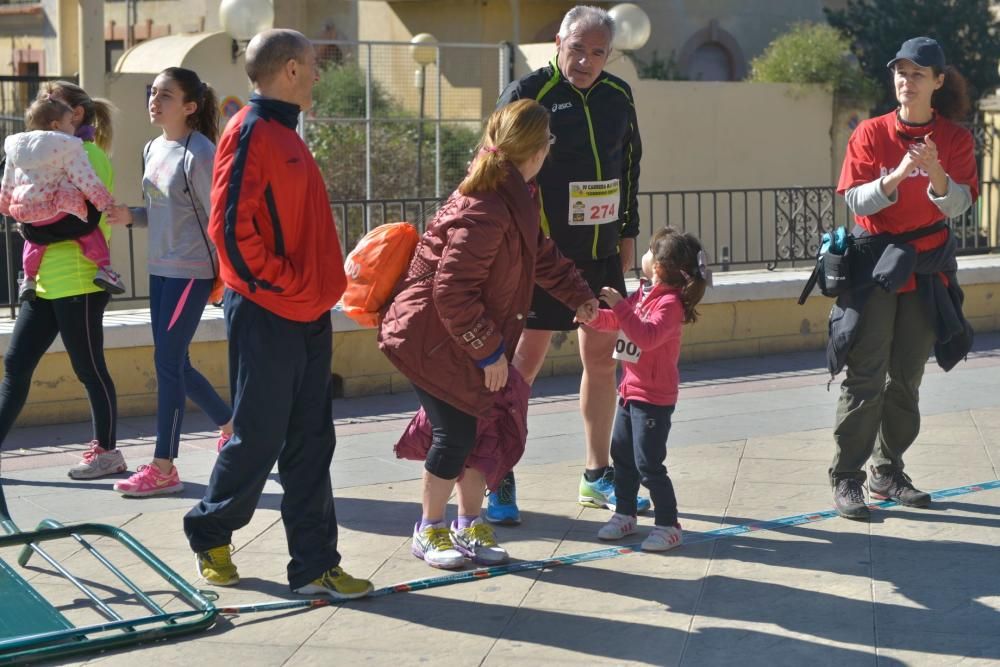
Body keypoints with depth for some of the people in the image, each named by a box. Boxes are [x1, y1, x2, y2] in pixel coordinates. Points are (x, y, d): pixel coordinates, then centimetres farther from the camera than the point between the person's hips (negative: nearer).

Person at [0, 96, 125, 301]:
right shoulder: (68, 147, -8)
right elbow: (87, 180, -12)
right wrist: (106, 202, -7)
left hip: (27, 211, 6)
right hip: (60, 210, -6)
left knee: (34, 240, 31)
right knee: (89, 231, 9)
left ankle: (29, 279, 30)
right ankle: (103, 267, -6)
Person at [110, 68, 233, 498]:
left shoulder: (199, 154, -14)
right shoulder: (152, 150, 10)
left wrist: (223, 275, -13)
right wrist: (129, 216, -2)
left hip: (191, 272, -8)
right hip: (160, 269, 8)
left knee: (168, 363, -7)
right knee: (174, 364, 13)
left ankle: (163, 468, 1)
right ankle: (231, 424, 34)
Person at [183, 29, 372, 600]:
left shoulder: (286, 136, 16)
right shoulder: (251, 133, -13)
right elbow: (230, 226, -21)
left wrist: (320, 285, 13)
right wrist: (279, 284, -16)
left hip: (308, 316, 9)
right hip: (266, 317, -9)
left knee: (309, 444, 7)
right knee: (259, 439, 2)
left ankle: (315, 564, 11)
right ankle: (209, 536, 23)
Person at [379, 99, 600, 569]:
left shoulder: (517, 197, 5)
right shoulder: (485, 213, -28)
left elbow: (539, 254, 23)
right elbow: (452, 294, -27)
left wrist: (578, 296, 21)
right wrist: (489, 350, -20)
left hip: (467, 336, 10)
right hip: (431, 339, -10)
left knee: (481, 428, 11)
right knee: (456, 434, -5)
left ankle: (469, 525, 24)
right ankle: (429, 531, 13)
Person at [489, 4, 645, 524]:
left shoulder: (618, 97, 7)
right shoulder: (527, 94, -10)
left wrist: (628, 232, 16)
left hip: (602, 254, 6)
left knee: (602, 360, 11)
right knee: (526, 361, -4)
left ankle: (598, 477, 23)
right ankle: (501, 482, 5)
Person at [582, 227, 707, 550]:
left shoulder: (669, 302, -20)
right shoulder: (643, 293, 8)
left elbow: (647, 336, -34)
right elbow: (615, 322, 20)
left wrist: (621, 306, -36)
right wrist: (594, 315, 1)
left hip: (654, 398, -9)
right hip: (631, 390, 10)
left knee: (648, 464, -7)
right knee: (621, 455, 17)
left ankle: (668, 525, 1)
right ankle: (624, 514, 29)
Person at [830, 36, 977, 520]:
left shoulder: (955, 139, 2)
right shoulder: (871, 133, -3)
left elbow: (958, 206, -8)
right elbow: (855, 200, -10)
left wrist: (936, 174, -27)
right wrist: (896, 176, -27)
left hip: (926, 270, 3)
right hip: (875, 266, -3)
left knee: (906, 376, 8)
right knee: (865, 377, -7)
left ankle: (888, 472, 19)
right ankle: (846, 479, -2)